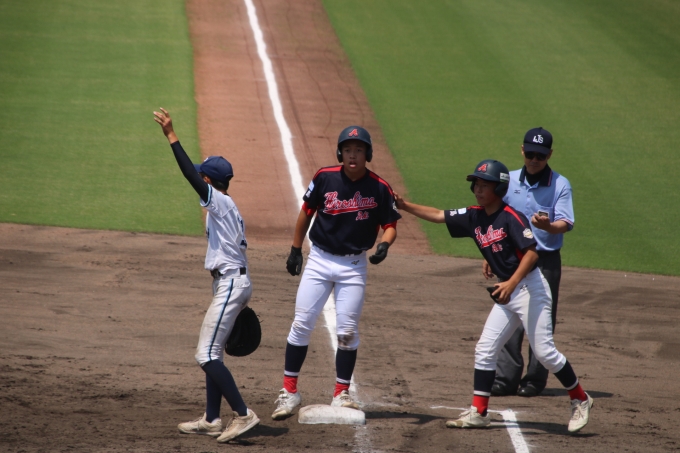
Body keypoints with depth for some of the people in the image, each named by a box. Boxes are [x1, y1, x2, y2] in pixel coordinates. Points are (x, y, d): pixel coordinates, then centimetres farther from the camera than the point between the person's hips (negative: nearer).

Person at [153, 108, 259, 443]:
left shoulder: (220, 202, -12)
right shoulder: (227, 208, 16)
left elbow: (190, 174, -25)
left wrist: (172, 137, -27)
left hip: (230, 283, -10)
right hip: (234, 283, 10)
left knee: (207, 355, -12)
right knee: (212, 353, 15)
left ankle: (243, 414, -15)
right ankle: (211, 420, 19)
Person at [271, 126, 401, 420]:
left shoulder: (379, 188, -8)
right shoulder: (325, 178, -7)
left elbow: (390, 225, 0)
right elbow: (306, 211, 6)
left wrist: (384, 245, -22)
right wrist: (295, 250, 8)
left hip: (354, 266, 0)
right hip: (320, 260, 0)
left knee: (347, 331, 1)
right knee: (302, 324, -2)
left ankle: (341, 395, 13)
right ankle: (289, 392, 5)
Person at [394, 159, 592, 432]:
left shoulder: (511, 217, -17)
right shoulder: (474, 217, 6)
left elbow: (531, 253, -22)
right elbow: (439, 216, 9)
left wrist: (512, 283, -31)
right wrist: (405, 206, -2)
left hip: (530, 288, -8)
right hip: (506, 291, 8)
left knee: (543, 351, -7)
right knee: (485, 348, 4)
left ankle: (580, 400, 9)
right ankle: (478, 413, 8)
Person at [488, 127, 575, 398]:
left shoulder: (560, 185, -4)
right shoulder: (509, 181, 7)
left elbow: (565, 224, -14)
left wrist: (548, 225, -36)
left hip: (546, 261, -3)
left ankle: (535, 380, 8)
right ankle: (506, 378, 0)